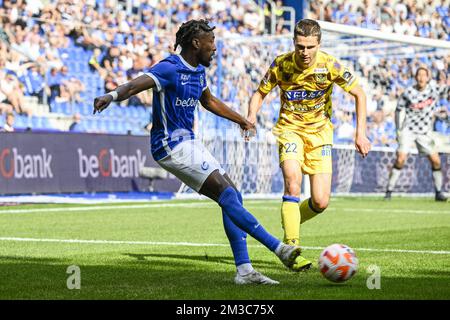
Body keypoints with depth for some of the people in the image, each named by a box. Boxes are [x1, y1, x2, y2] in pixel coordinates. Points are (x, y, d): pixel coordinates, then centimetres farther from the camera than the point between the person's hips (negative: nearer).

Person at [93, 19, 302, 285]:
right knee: (227, 193, -18)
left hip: (189, 142, 10)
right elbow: (137, 85, -32)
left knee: (233, 198, 3)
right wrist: (112, 96, -52)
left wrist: (241, 120, 44)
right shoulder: (170, 69, -15)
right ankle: (279, 248, -21)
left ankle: (244, 270, 3)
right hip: (172, 146, -10)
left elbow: (209, 101, 33)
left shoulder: (198, 71, 14)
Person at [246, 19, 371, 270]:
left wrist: (361, 134, -9)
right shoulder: (281, 65, -11)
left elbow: (359, 94, -2)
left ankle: (291, 221, 26)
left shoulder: (330, 66, -13)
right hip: (290, 129, -1)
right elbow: (260, 93, 3)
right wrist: (251, 117, -18)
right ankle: (291, 249, -23)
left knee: (321, 203, -7)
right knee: (293, 182, -28)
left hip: (319, 132, 1)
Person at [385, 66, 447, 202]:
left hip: (424, 132, 3)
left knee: (436, 160, -3)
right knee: (400, 159, -16)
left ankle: (438, 193, 10)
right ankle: (389, 191, -8)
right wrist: (399, 129, -3)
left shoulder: (433, 91, -3)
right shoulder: (408, 93, -11)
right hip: (408, 130, -3)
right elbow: (399, 109, 1)